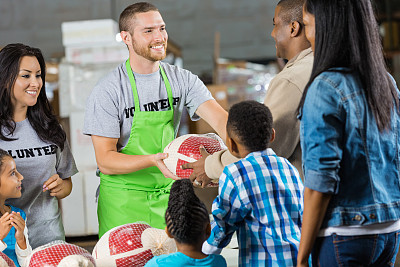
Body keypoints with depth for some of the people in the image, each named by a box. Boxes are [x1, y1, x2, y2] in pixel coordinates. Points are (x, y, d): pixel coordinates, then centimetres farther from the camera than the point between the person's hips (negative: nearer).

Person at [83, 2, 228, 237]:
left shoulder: (183, 80, 0)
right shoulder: (107, 91, -11)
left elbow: (220, 118, -13)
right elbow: (105, 160, -14)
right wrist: (152, 160, -31)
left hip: (168, 196, 4)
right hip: (123, 201, -3)